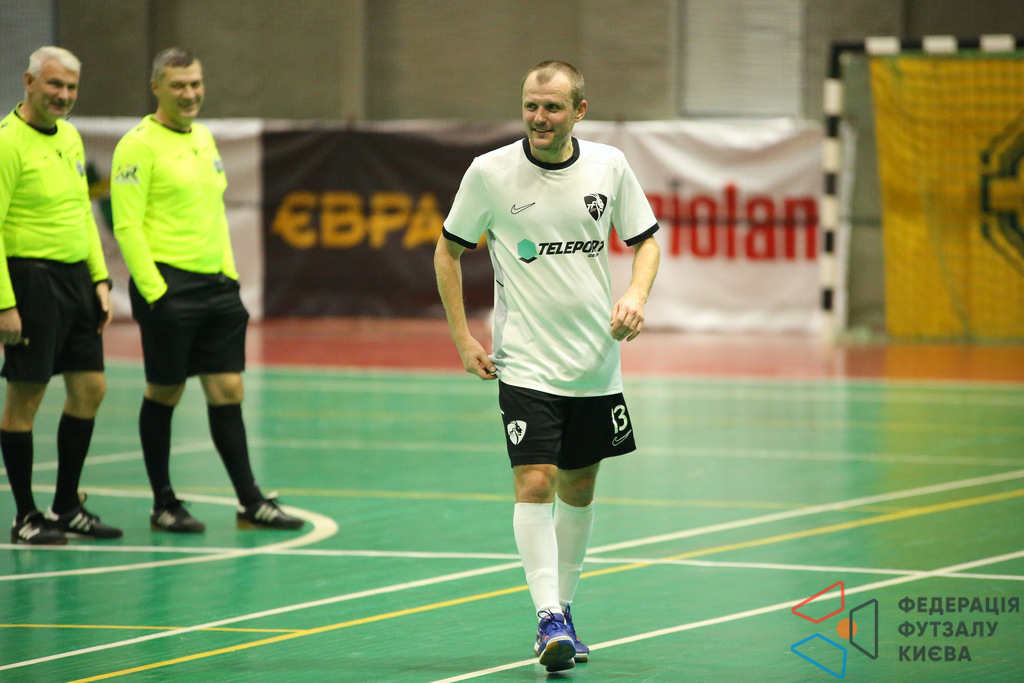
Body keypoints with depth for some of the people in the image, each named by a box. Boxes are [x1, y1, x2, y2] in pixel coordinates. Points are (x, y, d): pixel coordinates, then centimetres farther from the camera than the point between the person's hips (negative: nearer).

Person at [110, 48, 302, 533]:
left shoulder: (204, 139, 15)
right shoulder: (139, 146, -9)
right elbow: (126, 225, -13)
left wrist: (230, 274, 14)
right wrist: (153, 291, -17)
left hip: (215, 285, 7)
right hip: (168, 285, -7)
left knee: (227, 391, 5)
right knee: (164, 393, 2)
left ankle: (251, 502, 7)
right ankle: (163, 505, 13)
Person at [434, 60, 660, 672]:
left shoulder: (609, 166, -1)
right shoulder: (490, 172, -7)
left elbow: (646, 238, 10)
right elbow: (449, 250, 4)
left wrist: (636, 294, -10)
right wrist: (463, 337, -2)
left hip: (596, 363, 3)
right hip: (526, 363, -3)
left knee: (578, 490, 11)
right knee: (535, 484, -15)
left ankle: (564, 608, 25)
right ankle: (549, 617, -19)